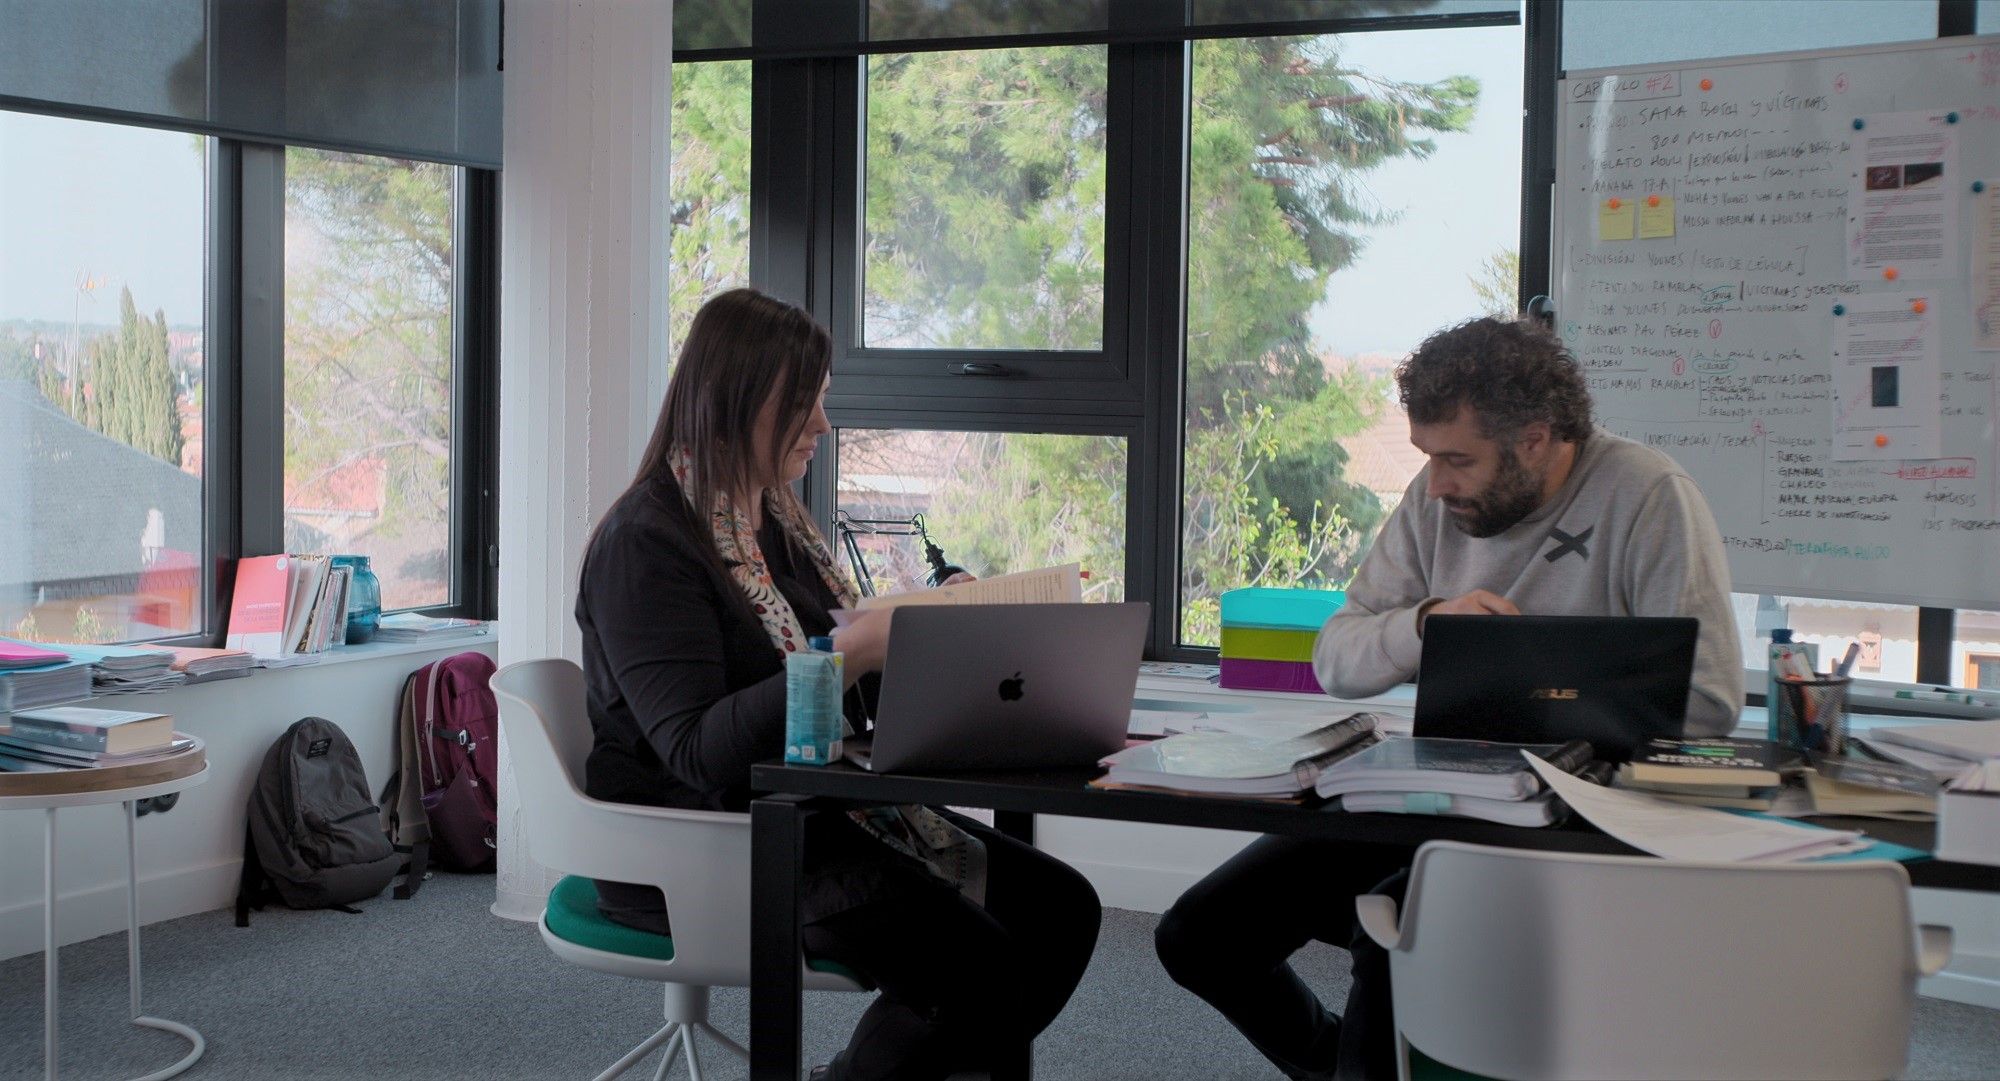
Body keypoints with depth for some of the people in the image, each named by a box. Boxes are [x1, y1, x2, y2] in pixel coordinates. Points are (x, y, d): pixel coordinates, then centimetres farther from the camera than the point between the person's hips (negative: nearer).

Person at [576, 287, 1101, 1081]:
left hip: (814, 809, 9)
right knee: (970, 957, -24)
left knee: (1059, 907, -4)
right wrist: (849, 652, -30)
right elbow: (694, 750, -23)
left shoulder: (777, 520, 13)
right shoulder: (647, 541, -14)